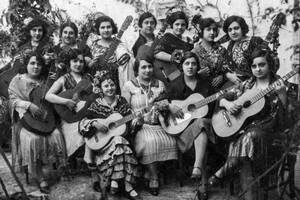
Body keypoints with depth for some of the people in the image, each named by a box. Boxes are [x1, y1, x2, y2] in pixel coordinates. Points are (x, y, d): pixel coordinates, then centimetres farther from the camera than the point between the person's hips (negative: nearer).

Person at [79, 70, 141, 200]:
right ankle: (127, 187, -33)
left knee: (119, 143, -33)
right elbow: (82, 123, -3)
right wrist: (95, 123, -21)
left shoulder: (121, 101, 8)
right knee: (119, 142, -33)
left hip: (121, 136, 3)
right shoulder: (96, 105, 2)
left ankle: (114, 182, -26)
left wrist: (135, 121, -15)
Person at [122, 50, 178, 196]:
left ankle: (150, 172, -5)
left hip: (158, 124, 4)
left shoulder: (159, 84, 17)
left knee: (170, 141, -25)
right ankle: (154, 178, -16)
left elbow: (166, 105, 19)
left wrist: (165, 106, -5)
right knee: (150, 141, -33)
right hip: (139, 126, -4)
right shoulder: (129, 86, 5)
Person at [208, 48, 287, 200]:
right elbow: (221, 99, 15)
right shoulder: (246, 85, 14)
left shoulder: (277, 86, 4)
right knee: (245, 140, -34)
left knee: (250, 136, -38)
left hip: (266, 130, -2)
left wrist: (282, 94, -18)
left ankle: (222, 172, -20)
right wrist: (227, 103, -7)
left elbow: (282, 119, -5)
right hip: (243, 127, 2)